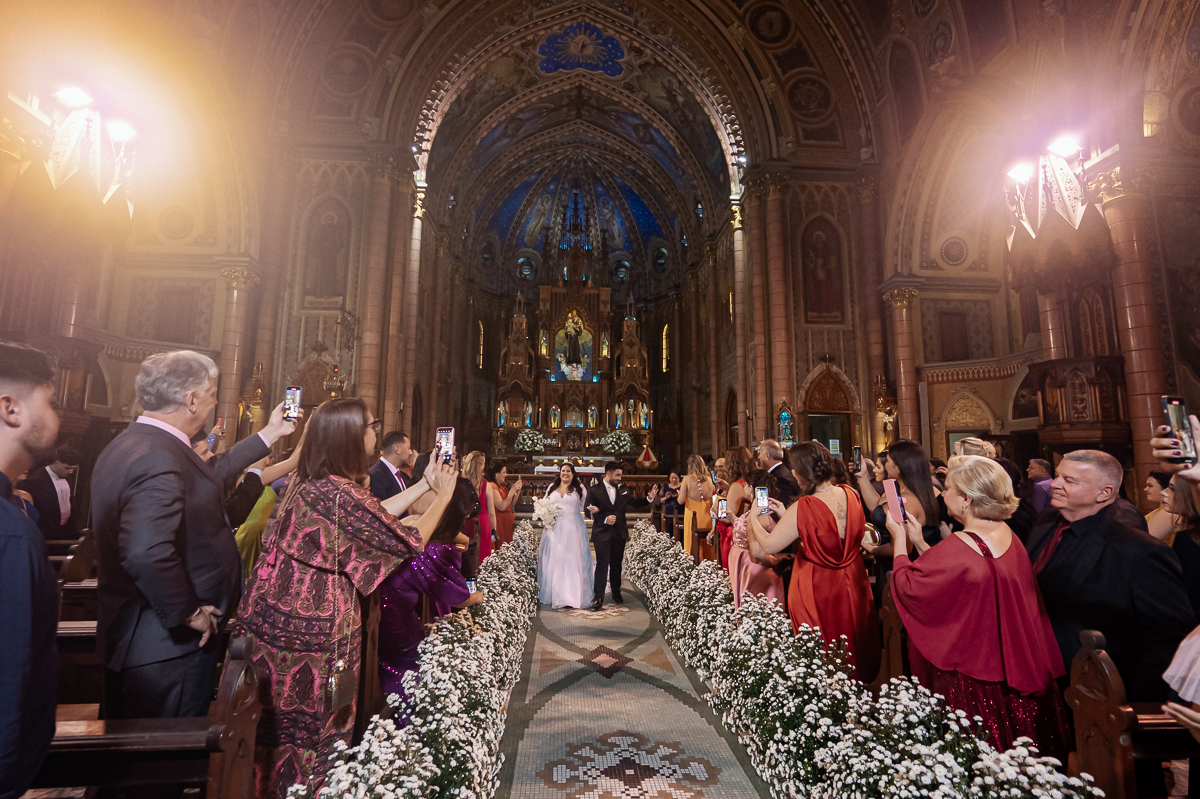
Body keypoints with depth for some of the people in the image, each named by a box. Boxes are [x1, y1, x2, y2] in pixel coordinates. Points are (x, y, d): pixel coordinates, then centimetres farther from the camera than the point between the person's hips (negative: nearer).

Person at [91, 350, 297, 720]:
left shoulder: (130, 443, 6)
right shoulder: (159, 459, -28)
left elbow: (208, 477, 16)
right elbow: (146, 553, -38)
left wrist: (269, 434, 22)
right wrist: (189, 612, -23)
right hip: (168, 643, -10)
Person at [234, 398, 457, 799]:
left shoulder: (307, 481, 2)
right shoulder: (341, 495, -27)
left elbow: (374, 512, 9)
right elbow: (407, 542, -17)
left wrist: (425, 483, 11)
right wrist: (443, 496, -3)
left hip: (276, 619, 9)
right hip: (311, 635, -9)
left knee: (276, 730, 25)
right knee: (310, 734, 13)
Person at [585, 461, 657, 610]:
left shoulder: (623, 490, 9)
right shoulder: (594, 490, -4)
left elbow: (635, 503, 15)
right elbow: (589, 511, -8)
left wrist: (649, 498, -1)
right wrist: (604, 519, -20)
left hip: (619, 532, 4)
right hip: (602, 533, -4)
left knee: (616, 564, 14)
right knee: (602, 564, -6)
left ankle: (616, 593, 29)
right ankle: (598, 597, 1)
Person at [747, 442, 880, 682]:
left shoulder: (802, 508, -29)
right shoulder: (850, 494, -8)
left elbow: (765, 548, -23)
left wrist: (753, 517, -8)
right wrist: (786, 515, 7)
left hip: (817, 589, -6)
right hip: (853, 583, 6)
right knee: (853, 644, 27)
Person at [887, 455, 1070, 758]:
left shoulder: (957, 549, -30)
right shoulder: (1009, 537, -3)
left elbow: (907, 587, -19)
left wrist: (899, 538, -9)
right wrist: (918, 539, 8)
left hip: (966, 674, -8)